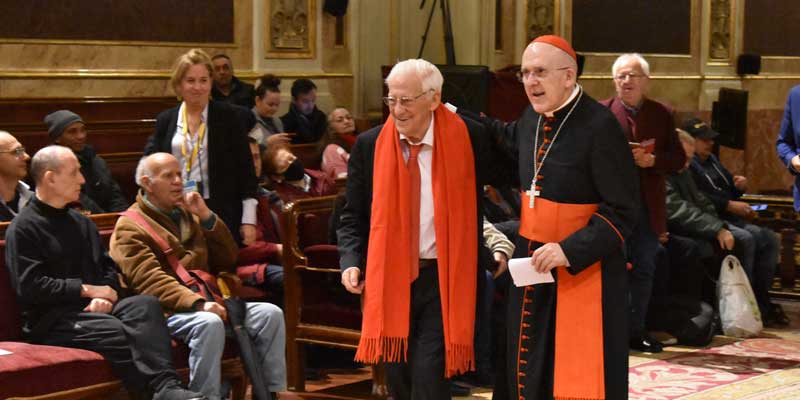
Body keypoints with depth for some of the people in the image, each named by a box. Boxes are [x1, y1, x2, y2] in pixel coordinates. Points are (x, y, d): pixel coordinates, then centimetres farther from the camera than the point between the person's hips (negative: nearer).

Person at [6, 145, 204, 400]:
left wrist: (106, 295, -3)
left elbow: (108, 267, 22)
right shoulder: (23, 228, -2)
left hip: (93, 309, 6)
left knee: (146, 304, -25)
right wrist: (88, 289, -9)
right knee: (115, 331, -35)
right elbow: (29, 286, -12)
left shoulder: (82, 223, 23)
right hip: (50, 319, -6)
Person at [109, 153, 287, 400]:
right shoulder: (130, 227, 1)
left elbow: (228, 261, 21)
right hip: (168, 310, -7)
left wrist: (207, 217, 7)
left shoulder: (188, 216, 24)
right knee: (209, 323, -37)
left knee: (271, 313, -13)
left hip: (207, 302, 7)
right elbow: (151, 280, -14)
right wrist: (198, 304, -28)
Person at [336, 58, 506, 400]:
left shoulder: (468, 139, -8)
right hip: (389, 278, 3)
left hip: (444, 279, -3)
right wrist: (352, 262, -8)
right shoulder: (369, 145, -1)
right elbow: (353, 216, 6)